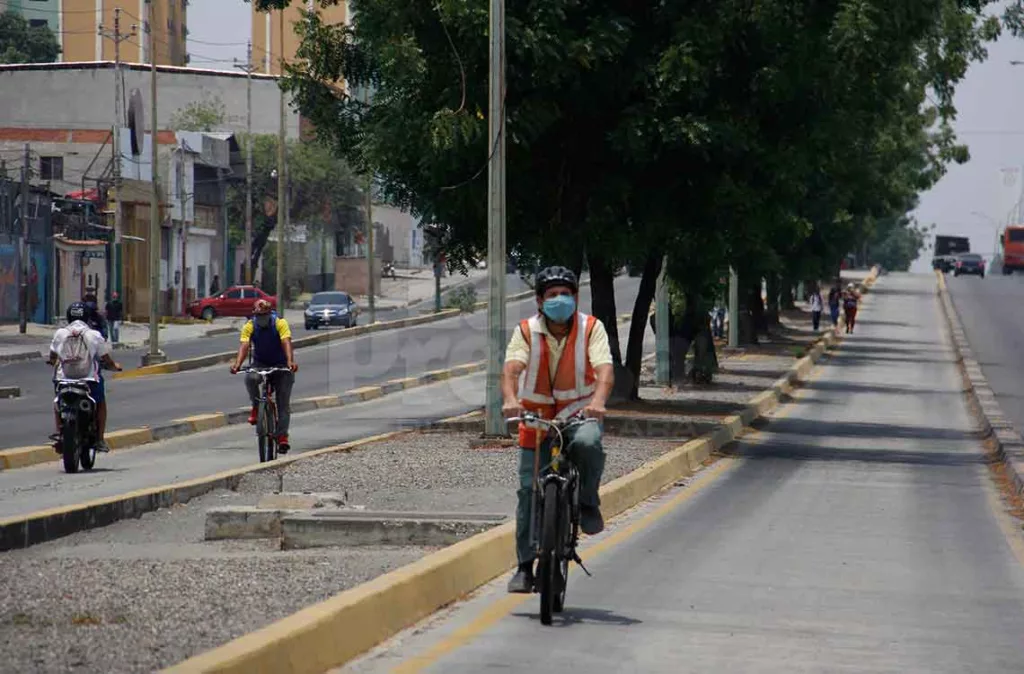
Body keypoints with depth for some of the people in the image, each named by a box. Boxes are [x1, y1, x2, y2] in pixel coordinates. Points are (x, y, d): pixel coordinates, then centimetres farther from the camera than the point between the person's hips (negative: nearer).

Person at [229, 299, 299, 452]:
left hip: (280, 365, -1)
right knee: (251, 378, -33)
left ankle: (282, 436, -5)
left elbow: (286, 343, -31)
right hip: (260, 364, 1)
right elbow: (244, 346, -25)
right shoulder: (249, 326, -13)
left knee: (284, 403, -8)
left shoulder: (280, 323, -18)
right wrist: (237, 364, -44)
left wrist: (290, 362, -49)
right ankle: (256, 407, -9)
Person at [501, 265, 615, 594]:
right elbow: (511, 369, -22)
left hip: (579, 413, -1)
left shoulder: (591, 328, -9)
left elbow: (605, 370, -22)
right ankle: (525, 567, 5)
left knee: (588, 443, -36)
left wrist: (598, 401, -44)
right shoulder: (526, 332, -7)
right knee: (529, 490, -4)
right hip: (537, 418, 1)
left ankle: (588, 504, -11)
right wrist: (510, 400, -44)